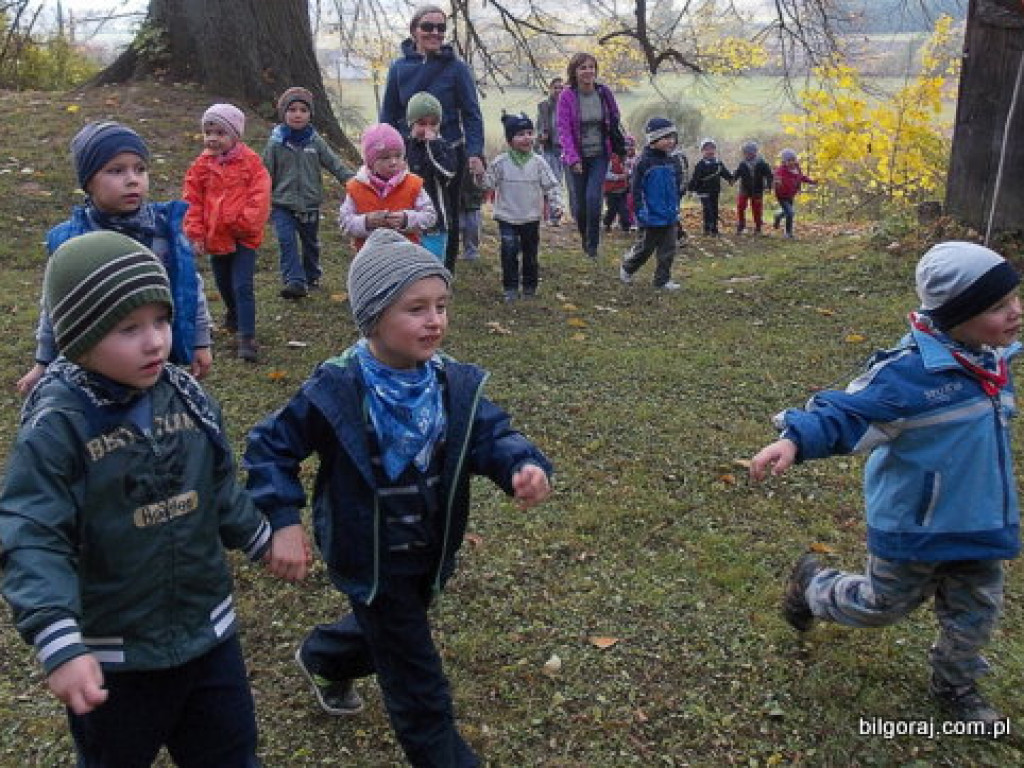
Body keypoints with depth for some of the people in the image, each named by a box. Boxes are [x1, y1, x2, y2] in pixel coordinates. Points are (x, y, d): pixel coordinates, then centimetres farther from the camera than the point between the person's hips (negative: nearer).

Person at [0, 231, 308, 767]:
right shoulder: (57, 427, -22)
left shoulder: (187, 397, -5)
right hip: (113, 654, -4)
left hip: (209, 630, 5)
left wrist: (262, 541, 17)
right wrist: (60, 645, -35)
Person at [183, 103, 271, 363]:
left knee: (243, 286, -10)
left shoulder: (251, 163, -7)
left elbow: (259, 197, -12)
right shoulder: (201, 166, 1)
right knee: (224, 284, 20)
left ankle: (247, 338, -9)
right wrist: (196, 234, -4)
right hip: (215, 237, 4)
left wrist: (247, 222, -18)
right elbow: (192, 203, 1)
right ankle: (233, 313, 49)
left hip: (244, 236, -4)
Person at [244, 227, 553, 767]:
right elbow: (270, 445, -13)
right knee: (416, 681, 4)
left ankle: (321, 658, 62)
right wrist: (283, 520, -21)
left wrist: (523, 467, -36)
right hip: (371, 559, -6)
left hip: (430, 552, 6)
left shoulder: (455, 384, -11)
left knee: (388, 633, 32)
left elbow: (491, 435, -14)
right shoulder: (335, 393, -23)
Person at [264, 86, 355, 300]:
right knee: (286, 241, -17)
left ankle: (312, 276, 34)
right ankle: (294, 281, -22)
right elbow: (266, 173, 2)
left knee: (311, 243, 15)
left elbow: (335, 164, -2)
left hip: (310, 204, 2)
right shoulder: (276, 143, -4)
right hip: (283, 204, -2)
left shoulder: (315, 141, -1)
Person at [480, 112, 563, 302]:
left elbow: (551, 185, 1)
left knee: (530, 254, 10)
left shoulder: (538, 162, -2)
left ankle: (530, 287, 23)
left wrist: (556, 203, -11)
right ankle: (510, 288, 3)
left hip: (531, 218, 2)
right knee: (509, 253, -7)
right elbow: (487, 183, -1)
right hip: (507, 218, -1)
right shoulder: (500, 163, -5)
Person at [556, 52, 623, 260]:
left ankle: (593, 245, -3)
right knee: (580, 202, 5)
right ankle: (585, 241, 28)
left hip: (600, 155, 1)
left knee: (593, 197, -15)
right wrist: (573, 158, -23)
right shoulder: (567, 96, -10)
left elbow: (614, 120, 10)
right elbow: (563, 129, -14)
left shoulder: (604, 92, -3)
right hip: (577, 157, 0)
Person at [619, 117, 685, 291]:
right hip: (652, 217, -5)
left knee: (668, 250, 6)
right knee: (644, 248, 7)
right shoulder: (645, 162, -12)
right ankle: (626, 268, 30)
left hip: (670, 217, 5)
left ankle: (663, 279, 15)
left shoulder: (673, 161, 6)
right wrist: (641, 212, -15)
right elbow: (637, 190, -11)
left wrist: (676, 208, 15)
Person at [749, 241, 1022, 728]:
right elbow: (843, 413, -30)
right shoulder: (910, 373, -28)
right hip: (914, 528, -7)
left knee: (975, 616, 19)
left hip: (980, 524, 7)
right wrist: (794, 440, -47)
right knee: (883, 606, 14)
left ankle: (956, 685, 45)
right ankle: (812, 583, 41)